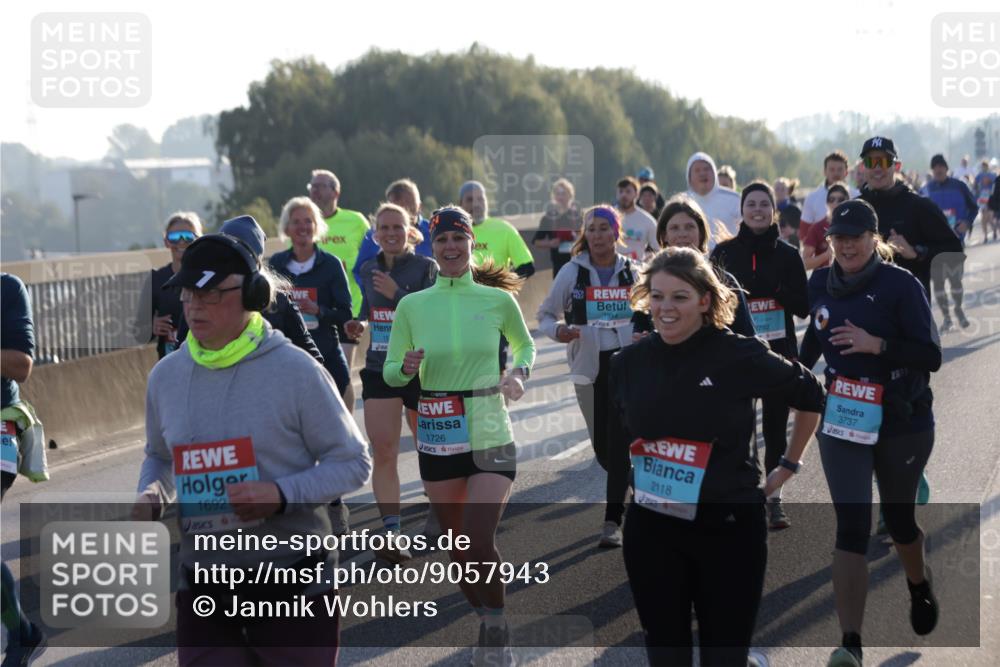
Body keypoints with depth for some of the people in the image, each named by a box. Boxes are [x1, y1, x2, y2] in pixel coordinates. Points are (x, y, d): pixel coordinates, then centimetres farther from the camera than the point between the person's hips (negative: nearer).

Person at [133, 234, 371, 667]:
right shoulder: (166, 376, 4)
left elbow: (353, 463, -5)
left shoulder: (294, 370, -10)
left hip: (294, 583, -4)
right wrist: (151, 495, -1)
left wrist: (283, 495, -20)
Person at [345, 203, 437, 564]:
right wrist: (360, 324, 3)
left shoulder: (426, 267, -6)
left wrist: (396, 294, -24)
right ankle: (392, 533, -8)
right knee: (383, 454, -8)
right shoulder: (368, 270, 9)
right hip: (379, 369, 3)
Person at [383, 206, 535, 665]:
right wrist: (406, 368, -16)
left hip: (491, 434, -2)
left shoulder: (498, 299, -2)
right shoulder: (412, 306, 0)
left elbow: (525, 344, 17)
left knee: (479, 542, -14)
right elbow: (389, 372, 7)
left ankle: (497, 627, 7)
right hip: (438, 438, 2)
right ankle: (484, 622, 31)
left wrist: (519, 373, -4)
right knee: (456, 544, 11)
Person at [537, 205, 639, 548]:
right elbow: (545, 315, 5)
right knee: (601, 444, 6)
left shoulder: (632, 272, 3)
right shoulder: (572, 272, -1)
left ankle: (613, 520, -6)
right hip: (588, 366, 1)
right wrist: (558, 331, -15)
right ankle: (632, 484, 38)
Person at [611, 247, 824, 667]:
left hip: (730, 526, -3)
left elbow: (810, 396, 7)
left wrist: (790, 465, 10)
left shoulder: (741, 356, -9)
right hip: (651, 528, 3)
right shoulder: (629, 363, 2)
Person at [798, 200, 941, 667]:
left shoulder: (902, 285, -12)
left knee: (898, 518, 17)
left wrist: (875, 344, -26)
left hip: (903, 424, -2)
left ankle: (920, 585, 51)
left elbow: (931, 357, -16)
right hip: (841, 420, 2)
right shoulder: (821, 284, 2)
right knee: (851, 526, -10)